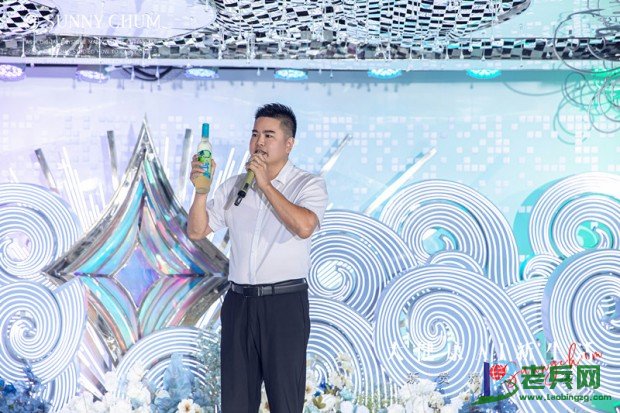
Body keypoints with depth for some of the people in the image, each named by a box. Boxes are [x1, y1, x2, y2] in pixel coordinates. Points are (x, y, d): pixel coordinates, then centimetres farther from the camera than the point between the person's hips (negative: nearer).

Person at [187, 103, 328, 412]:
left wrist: (266, 184, -16)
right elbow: (197, 231, 9)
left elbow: (304, 226, -22)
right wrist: (201, 190, -6)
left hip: (284, 304, -4)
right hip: (238, 302, 4)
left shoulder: (308, 185, -2)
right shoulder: (234, 186, 12)